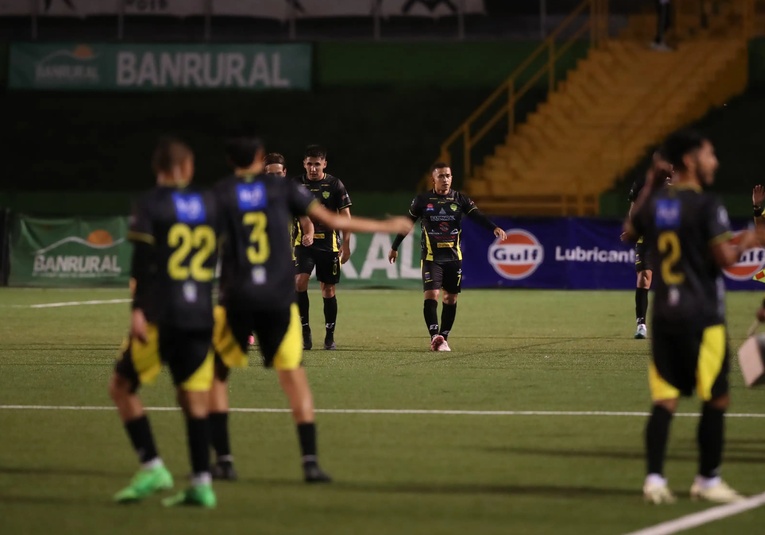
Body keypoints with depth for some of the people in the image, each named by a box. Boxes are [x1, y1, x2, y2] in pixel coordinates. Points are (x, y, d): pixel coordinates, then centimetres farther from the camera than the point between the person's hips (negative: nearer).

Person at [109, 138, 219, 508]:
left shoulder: (150, 206, -2)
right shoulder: (209, 204, 10)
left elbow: (142, 262, -11)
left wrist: (138, 310, -14)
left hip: (162, 315, -4)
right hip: (201, 315, 4)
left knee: (122, 386, 8)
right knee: (193, 397, 7)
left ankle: (152, 466, -4)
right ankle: (201, 483, 1)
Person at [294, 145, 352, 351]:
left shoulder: (335, 185, 0)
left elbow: (345, 216, 2)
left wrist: (346, 245, -4)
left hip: (328, 244, 0)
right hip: (303, 242, 0)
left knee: (328, 291, 4)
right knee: (300, 281, -20)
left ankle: (329, 336, 15)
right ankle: (305, 331, -12)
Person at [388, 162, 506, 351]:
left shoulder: (460, 199, 1)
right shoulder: (422, 200, -1)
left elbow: (477, 216, -11)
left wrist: (494, 228, -29)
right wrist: (395, 247, 15)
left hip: (454, 257, 2)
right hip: (431, 257, -2)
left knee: (451, 298, 6)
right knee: (431, 295, -17)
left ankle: (443, 338, 15)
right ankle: (434, 336, -22)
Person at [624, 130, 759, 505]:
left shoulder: (654, 204, 7)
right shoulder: (706, 206, -13)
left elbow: (629, 231, 27)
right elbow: (725, 257, -17)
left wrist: (647, 190, 33)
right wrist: (745, 243, 2)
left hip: (664, 313, 6)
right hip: (701, 315, -6)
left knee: (664, 399, 4)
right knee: (715, 399, 6)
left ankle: (654, 478, -5)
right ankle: (708, 481, 10)